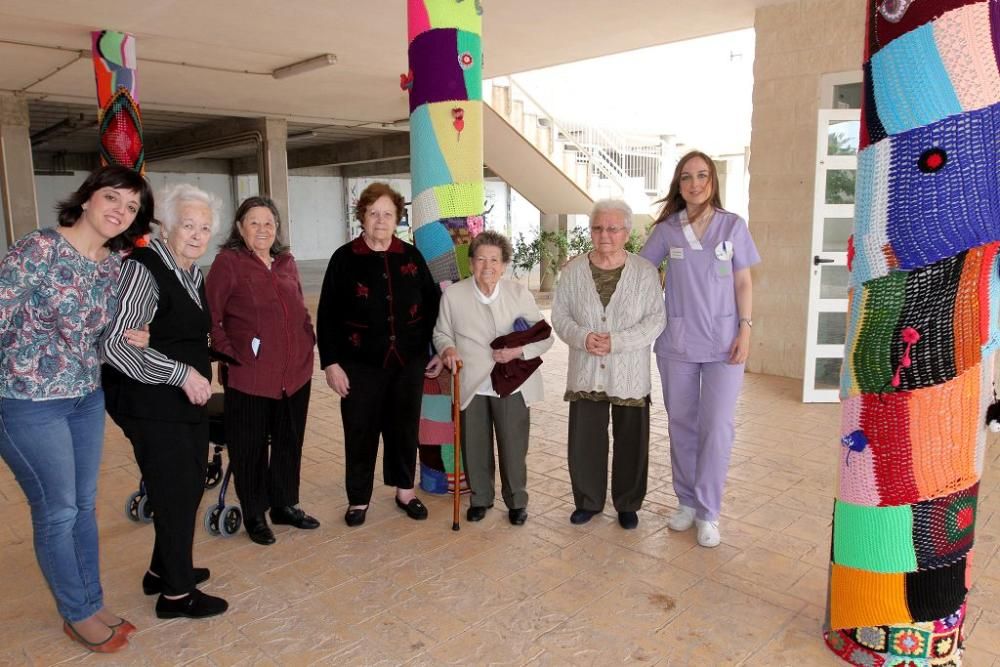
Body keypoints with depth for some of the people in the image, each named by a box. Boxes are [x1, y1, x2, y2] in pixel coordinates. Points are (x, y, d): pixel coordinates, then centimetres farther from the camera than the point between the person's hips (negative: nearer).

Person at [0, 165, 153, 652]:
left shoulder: (116, 263, 2)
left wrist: (128, 339, -6)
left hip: (87, 398, 6)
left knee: (84, 505, 17)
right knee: (57, 511, 7)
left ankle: (92, 603, 34)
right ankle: (78, 615, 27)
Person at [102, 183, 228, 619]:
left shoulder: (192, 274, 11)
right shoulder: (142, 269, -17)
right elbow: (115, 343, -25)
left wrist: (199, 375, 8)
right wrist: (182, 373, -25)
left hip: (187, 402, 9)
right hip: (152, 407, -9)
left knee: (189, 487, 17)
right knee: (176, 493, 1)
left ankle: (163, 570, 37)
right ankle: (176, 594, 18)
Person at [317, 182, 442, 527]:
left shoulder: (411, 257, 5)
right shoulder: (344, 259, -2)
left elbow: (432, 305, 9)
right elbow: (327, 316, -3)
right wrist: (331, 363, -8)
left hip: (408, 361, 2)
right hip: (361, 364, -2)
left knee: (404, 427, 11)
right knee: (361, 431, 6)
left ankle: (405, 490, 29)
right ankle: (358, 498, 23)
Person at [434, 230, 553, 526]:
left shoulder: (520, 294, -3)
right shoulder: (453, 294, -3)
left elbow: (545, 335, 1)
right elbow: (442, 333, 9)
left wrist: (519, 350, -17)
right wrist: (448, 348, -14)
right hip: (472, 385, 1)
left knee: (514, 449, 8)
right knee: (474, 448, 10)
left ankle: (517, 501, 30)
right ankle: (480, 498, 34)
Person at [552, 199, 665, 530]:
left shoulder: (645, 272, -5)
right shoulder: (573, 270, 2)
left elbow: (656, 319, -8)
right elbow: (559, 314, 3)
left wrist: (617, 341, -19)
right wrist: (582, 337, -16)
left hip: (630, 375, -1)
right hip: (585, 373, 2)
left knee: (631, 442, 8)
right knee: (584, 440, 8)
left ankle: (628, 504, 28)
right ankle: (588, 500, 29)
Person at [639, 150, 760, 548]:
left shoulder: (733, 225, 2)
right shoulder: (667, 229, 3)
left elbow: (743, 283, 3)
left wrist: (745, 329, -4)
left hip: (723, 341, -1)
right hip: (677, 342, 1)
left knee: (717, 427, -2)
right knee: (681, 424, 9)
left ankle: (708, 513, 12)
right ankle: (686, 502, 25)